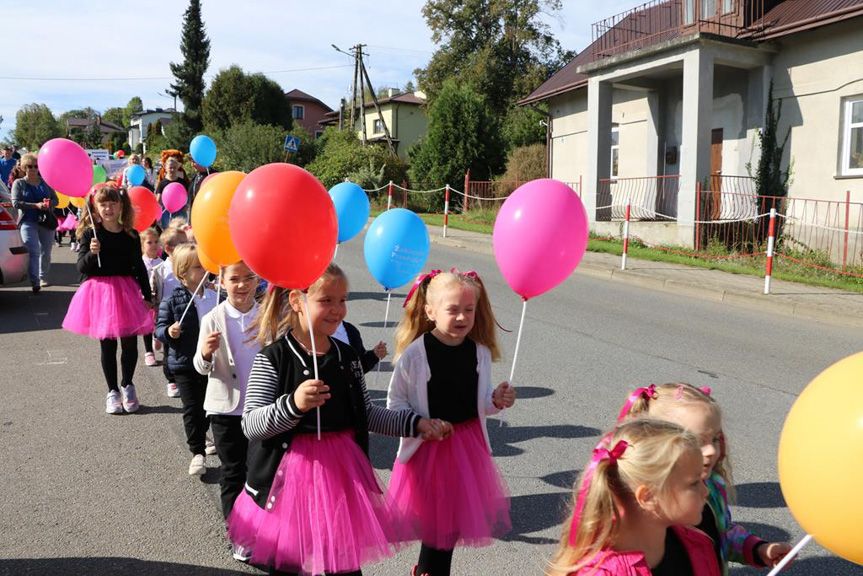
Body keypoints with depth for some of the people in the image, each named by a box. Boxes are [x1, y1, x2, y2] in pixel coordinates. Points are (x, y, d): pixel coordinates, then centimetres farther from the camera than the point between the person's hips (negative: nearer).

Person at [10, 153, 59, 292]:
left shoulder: (45, 182, 12)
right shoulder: (19, 183, 5)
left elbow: (56, 199, 13)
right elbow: (16, 203, -4)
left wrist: (49, 203, -11)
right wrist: (36, 205, -17)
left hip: (47, 221, 3)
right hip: (28, 222, -3)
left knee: (46, 252, 10)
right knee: (34, 252, -14)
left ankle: (43, 278, 26)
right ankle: (34, 283, -15)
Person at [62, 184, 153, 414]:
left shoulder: (130, 235, 3)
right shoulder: (89, 234, -2)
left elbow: (139, 267, 8)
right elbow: (82, 267, -4)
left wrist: (147, 296, 6)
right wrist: (92, 253, -24)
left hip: (127, 292, 1)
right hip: (100, 293, -1)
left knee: (130, 343, 3)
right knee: (107, 345, 7)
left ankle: (128, 385, 27)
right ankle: (112, 391, 21)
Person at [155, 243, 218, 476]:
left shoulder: (214, 298, -1)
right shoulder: (172, 300, -11)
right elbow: (160, 326, -5)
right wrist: (168, 332, -26)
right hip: (184, 363, -3)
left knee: (208, 406, 16)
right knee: (191, 409, 0)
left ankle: (200, 436, 42)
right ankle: (198, 452, 9)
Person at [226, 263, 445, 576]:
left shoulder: (347, 356, 3)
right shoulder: (273, 358, -12)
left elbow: (367, 414, 13)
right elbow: (250, 425, -16)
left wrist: (414, 422, 5)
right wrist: (293, 404, -33)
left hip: (343, 472, 4)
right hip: (292, 478, -4)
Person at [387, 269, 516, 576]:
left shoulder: (480, 352, -4)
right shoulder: (415, 354, -16)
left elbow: (480, 403, 7)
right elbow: (395, 403, -9)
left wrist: (496, 401, -13)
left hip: (468, 445, 4)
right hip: (427, 446, -4)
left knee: (455, 516, 15)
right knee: (432, 515, 7)